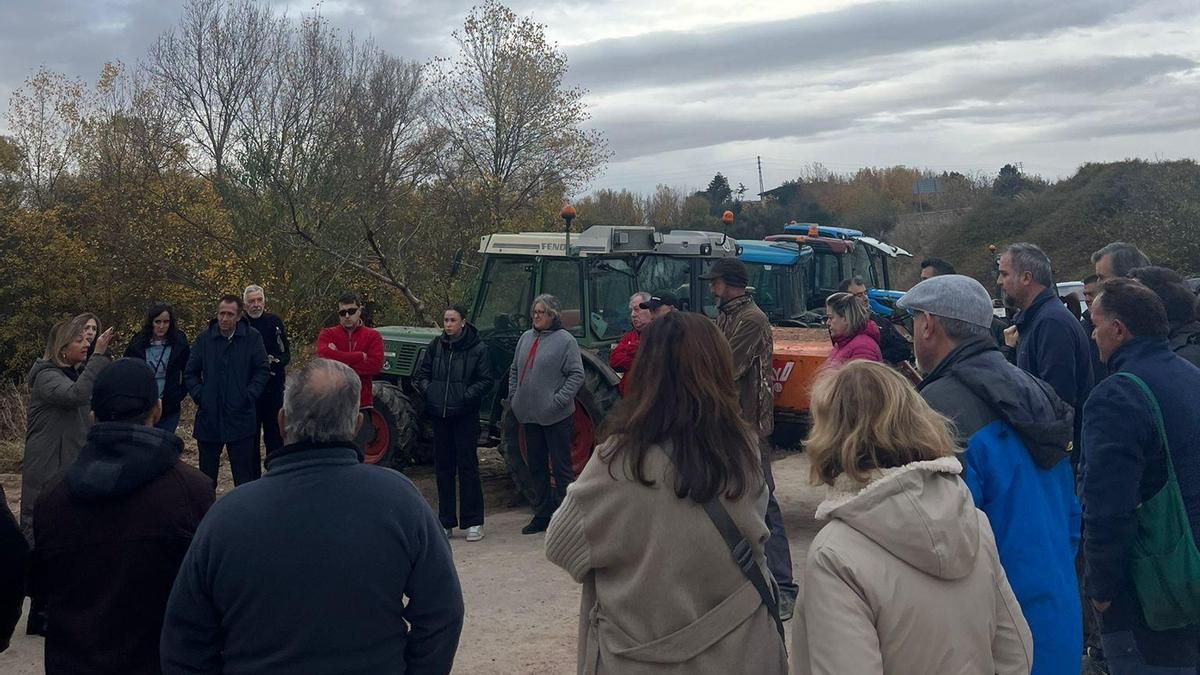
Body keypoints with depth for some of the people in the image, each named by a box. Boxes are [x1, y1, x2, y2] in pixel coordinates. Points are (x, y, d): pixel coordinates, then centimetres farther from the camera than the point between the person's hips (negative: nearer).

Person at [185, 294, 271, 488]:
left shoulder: (252, 338, -3)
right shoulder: (204, 339, 3)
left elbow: (263, 371, -2)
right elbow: (190, 373, 9)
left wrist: (248, 396, -10)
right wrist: (199, 395, -4)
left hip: (240, 417, -2)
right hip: (209, 417, 2)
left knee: (244, 475, 4)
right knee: (207, 472, 13)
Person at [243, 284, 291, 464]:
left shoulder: (275, 322, 3)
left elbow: (286, 354, 4)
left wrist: (276, 362, -15)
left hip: (274, 388, 1)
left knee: (274, 436, 4)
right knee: (251, 437, 6)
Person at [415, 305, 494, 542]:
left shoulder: (477, 348, -4)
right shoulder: (435, 345, 6)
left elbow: (486, 381, -5)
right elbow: (421, 374, 14)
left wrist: (466, 396, -15)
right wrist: (428, 390, -3)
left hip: (465, 415, -4)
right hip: (439, 415, 4)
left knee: (467, 466, -1)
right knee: (443, 467, 9)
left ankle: (473, 522, 7)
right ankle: (446, 521, 18)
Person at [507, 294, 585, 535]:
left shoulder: (565, 340, -9)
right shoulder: (526, 338, 11)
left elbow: (577, 375, -13)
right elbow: (515, 370, 19)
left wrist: (559, 400, -19)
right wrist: (513, 398, 10)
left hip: (556, 417, -7)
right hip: (529, 415, 7)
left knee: (561, 467, -1)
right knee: (536, 467, 14)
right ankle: (542, 514, 25)